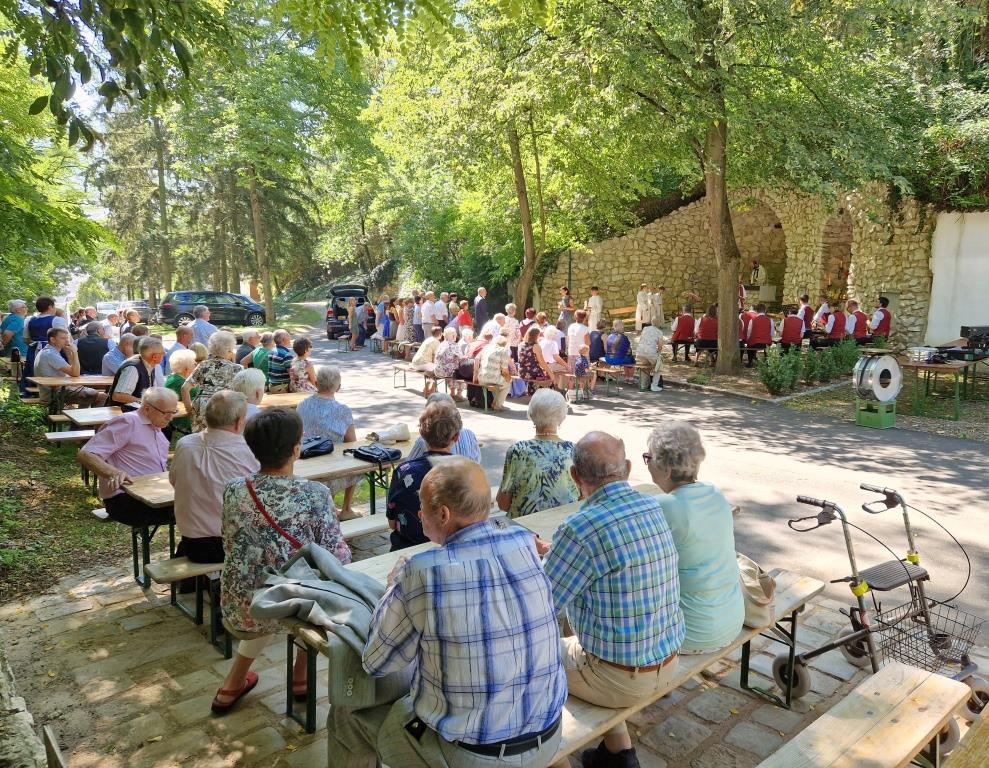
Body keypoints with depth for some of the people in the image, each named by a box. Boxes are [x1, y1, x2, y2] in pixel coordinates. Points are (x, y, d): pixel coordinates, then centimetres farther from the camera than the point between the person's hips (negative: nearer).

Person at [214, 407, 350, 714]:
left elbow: (231, 543, 7)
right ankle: (301, 678, 38)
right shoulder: (316, 495, -19)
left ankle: (231, 686, 39)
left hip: (237, 613, 4)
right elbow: (338, 556, -13)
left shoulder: (234, 490, -9)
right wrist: (343, 551, 10)